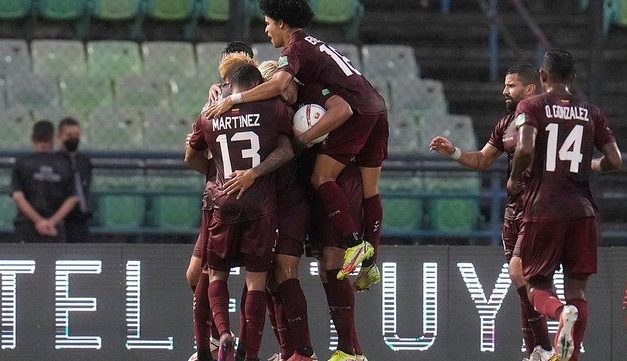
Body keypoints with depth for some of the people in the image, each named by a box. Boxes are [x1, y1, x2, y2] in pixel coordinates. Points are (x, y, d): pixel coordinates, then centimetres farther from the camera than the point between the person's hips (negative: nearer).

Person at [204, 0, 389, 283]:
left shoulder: (295, 48, -5)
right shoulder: (313, 44, 25)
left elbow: (278, 85, -23)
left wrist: (232, 99, -21)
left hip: (355, 111, -9)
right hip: (377, 109, 9)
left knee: (322, 178, -11)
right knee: (369, 190, 9)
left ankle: (354, 242, -21)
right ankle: (370, 263, 9)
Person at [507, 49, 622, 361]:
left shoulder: (531, 107, -1)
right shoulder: (591, 113, 9)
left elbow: (525, 149, -17)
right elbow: (615, 161, 5)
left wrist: (515, 178, 1)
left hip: (542, 210, -2)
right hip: (582, 211, 2)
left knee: (537, 287, 8)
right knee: (577, 290, 7)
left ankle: (561, 312, -24)